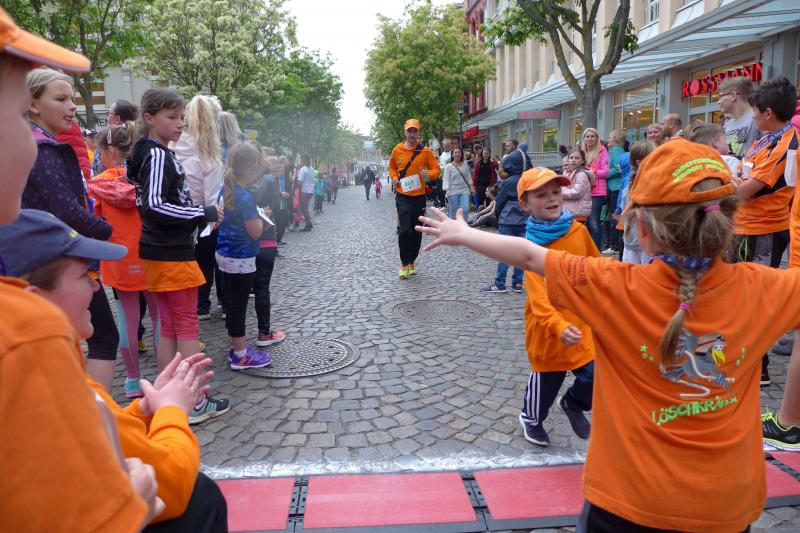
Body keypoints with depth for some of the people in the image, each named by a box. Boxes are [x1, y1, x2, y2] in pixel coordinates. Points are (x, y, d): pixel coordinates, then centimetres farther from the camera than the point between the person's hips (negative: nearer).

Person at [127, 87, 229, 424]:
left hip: (161, 253, 9)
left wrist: (198, 216, 14)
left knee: (169, 329, 13)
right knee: (187, 329, -1)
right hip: (171, 255, -9)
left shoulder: (154, 153, 14)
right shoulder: (158, 155, -14)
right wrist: (203, 214, -17)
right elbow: (153, 206, -24)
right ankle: (195, 403, 9)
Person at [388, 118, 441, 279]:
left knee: (417, 231, 9)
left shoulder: (425, 151, -1)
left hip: (419, 196, 2)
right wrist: (394, 178, 0)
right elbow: (391, 166, 19)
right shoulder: (397, 150, 1)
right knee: (405, 230, -12)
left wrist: (429, 174, -18)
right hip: (403, 195, -1)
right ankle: (404, 264, 0)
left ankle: (412, 262, 26)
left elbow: (436, 169, 4)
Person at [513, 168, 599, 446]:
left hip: (581, 321, 4)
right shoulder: (533, 243, -19)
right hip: (547, 327, -3)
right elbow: (538, 293, -29)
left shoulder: (578, 230, -5)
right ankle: (531, 418, 46)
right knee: (546, 378, 14)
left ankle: (573, 403, 38)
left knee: (595, 375, 2)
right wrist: (558, 325, -42)